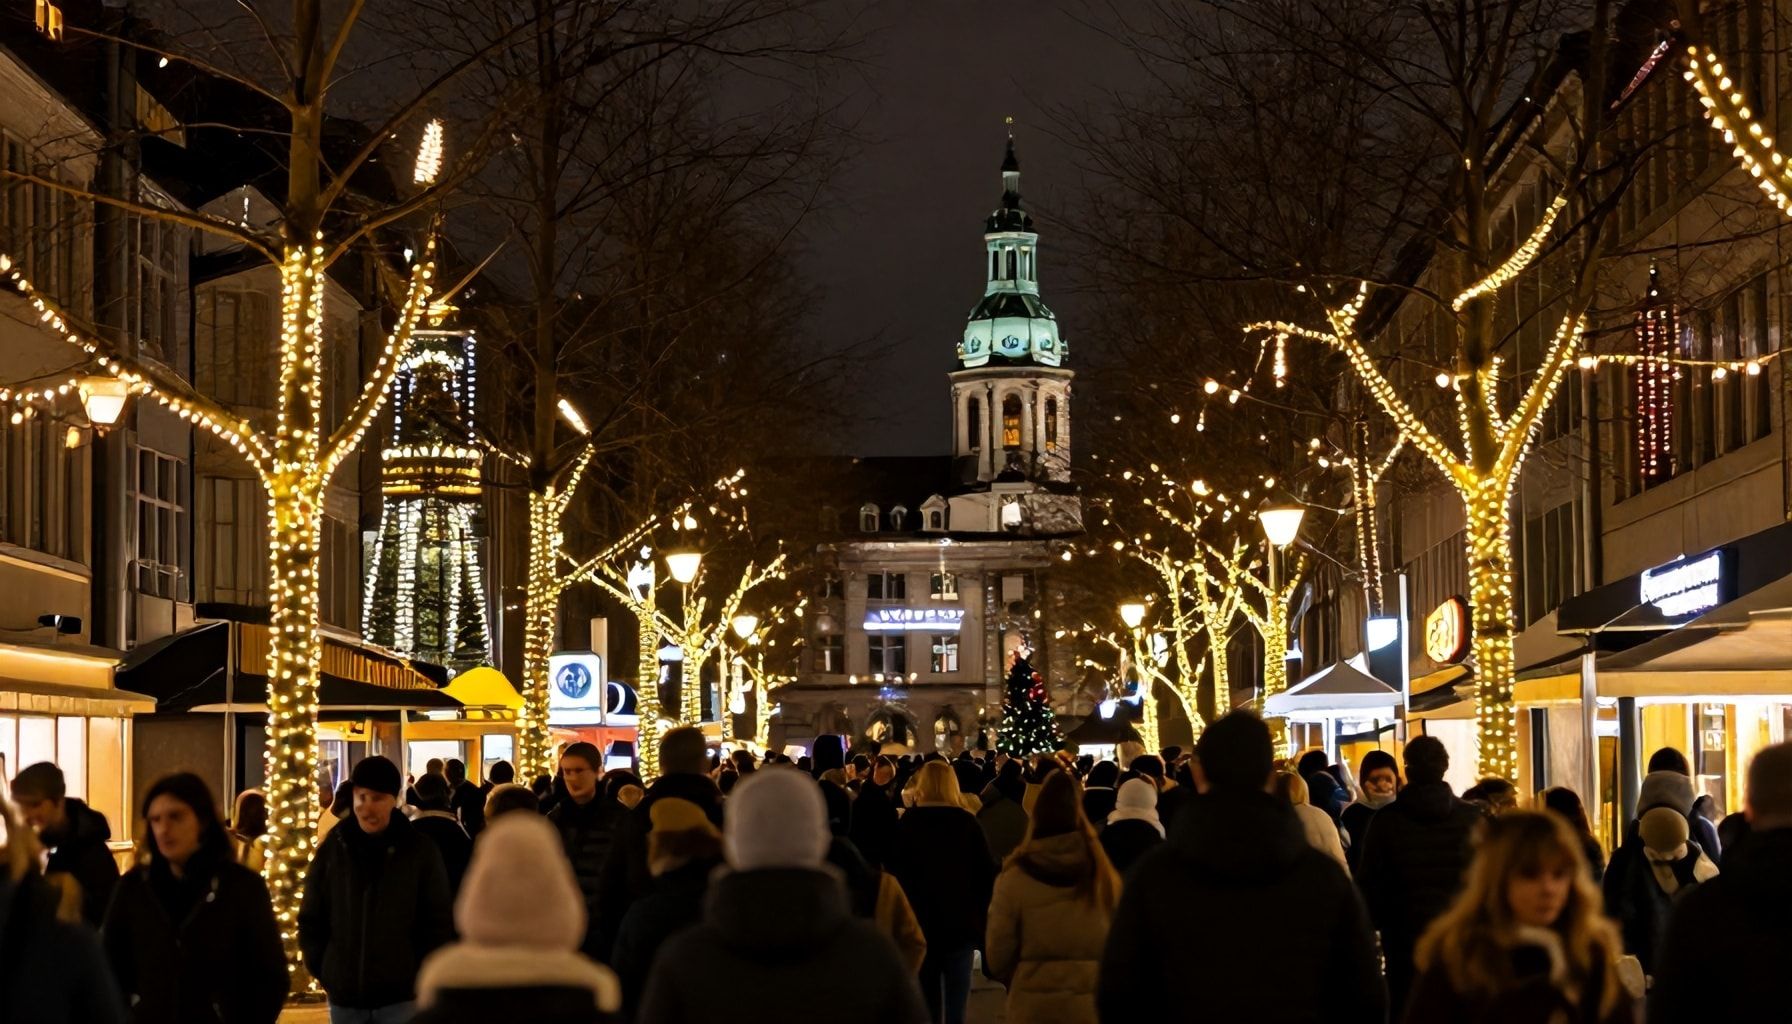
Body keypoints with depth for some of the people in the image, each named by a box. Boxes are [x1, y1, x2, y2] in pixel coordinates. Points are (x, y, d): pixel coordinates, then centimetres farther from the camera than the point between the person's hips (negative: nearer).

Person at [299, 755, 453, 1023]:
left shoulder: (420, 851, -2)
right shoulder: (332, 850, 2)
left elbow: (438, 922, 3)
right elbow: (310, 919, 9)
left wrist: (422, 976, -3)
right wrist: (321, 971, 2)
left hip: (400, 997, -2)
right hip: (344, 995, 2)